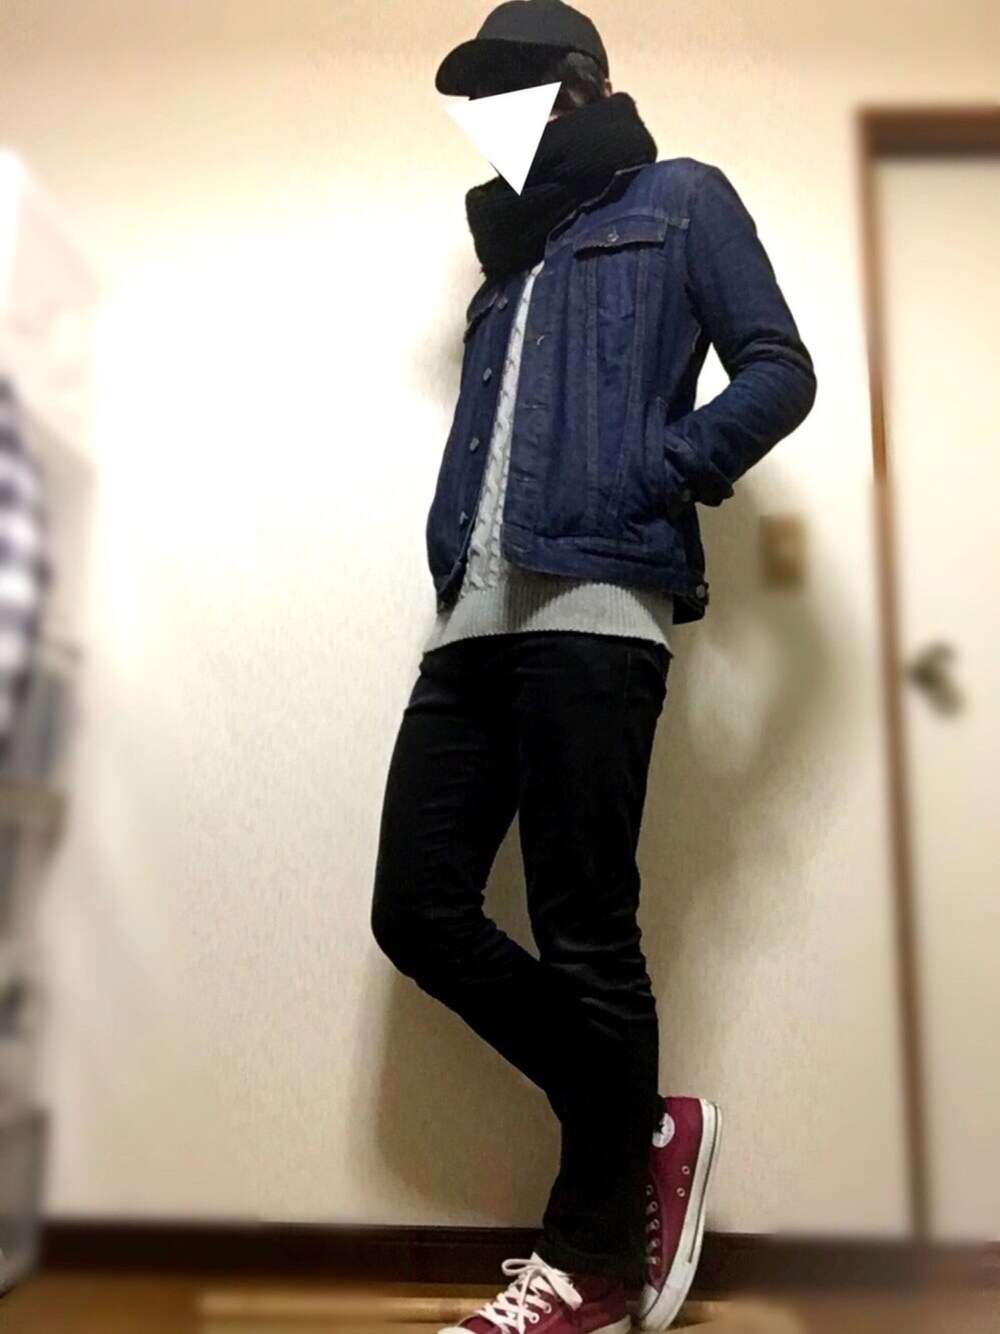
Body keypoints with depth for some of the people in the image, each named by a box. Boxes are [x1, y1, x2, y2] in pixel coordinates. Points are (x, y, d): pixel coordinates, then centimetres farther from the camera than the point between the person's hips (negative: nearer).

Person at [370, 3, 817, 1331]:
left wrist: (656, 478, -11)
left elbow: (780, 371, 4)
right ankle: (643, 1127, 16)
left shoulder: (680, 200, 15)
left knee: (585, 936, -5)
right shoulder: (513, 252, 32)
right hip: (473, 619, 7)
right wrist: (454, 552, 8)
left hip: (594, 607, -7)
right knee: (419, 909, 0)